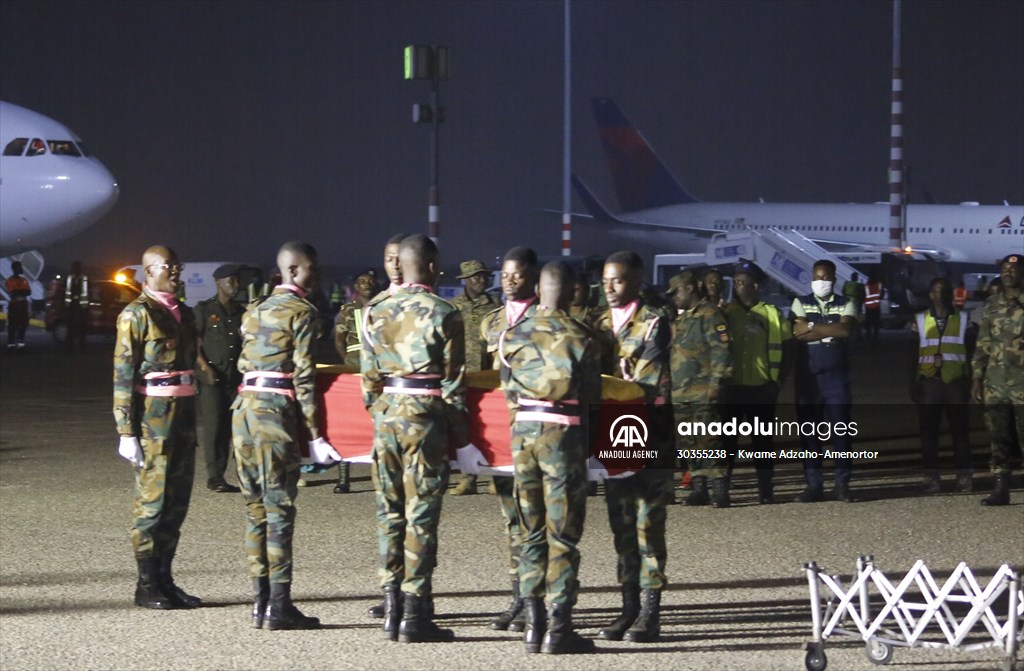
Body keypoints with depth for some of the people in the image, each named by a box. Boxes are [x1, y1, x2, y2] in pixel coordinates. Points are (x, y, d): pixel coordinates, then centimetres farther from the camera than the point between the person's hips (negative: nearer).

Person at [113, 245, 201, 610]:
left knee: (178, 499, 7)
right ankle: (147, 586, 1)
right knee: (153, 499, -4)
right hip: (153, 414, -7)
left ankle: (165, 579, 14)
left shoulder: (184, 313, 16)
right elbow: (124, 375, -10)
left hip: (183, 413, 7)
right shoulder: (136, 315, -7)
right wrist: (127, 431, -14)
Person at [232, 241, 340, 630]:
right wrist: (315, 434, -10)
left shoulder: (255, 311, 17)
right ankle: (278, 608, -5)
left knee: (256, 510, 10)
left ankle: (260, 603, 12)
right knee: (279, 510, -5)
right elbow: (303, 377, -12)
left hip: (245, 408, 8)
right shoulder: (302, 311, -7)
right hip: (278, 412, -8)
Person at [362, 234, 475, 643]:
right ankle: (415, 616, -2)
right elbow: (453, 382, -6)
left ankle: (391, 610, 13)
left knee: (390, 515, 10)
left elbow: (368, 378, 8)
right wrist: (461, 440, 0)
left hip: (386, 417, 5)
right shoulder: (444, 314, -7)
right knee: (421, 516, -2)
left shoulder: (376, 313, 6)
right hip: (426, 420, -5)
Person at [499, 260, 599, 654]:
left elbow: (507, 390, 9)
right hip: (565, 433, -3)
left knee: (531, 532, 11)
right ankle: (558, 629, -1)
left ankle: (533, 625, 11)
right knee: (563, 535, 0)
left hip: (524, 430, 3)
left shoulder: (515, 334, 3)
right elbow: (592, 396, -1)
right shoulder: (580, 338, -7)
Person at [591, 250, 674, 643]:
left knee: (648, 524, -4)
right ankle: (629, 607, 13)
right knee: (621, 524, 8)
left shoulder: (653, 324, -6)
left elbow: (648, 383, -14)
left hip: (648, 436, -6)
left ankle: (650, 611, -1)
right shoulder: (600, 325, 13)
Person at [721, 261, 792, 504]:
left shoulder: (772, 315, 3)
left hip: (762, 388, 0)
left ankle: (765, 489, 11)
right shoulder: (726, 313, 5)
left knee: (763, 439, 5)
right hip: (731, 387, 1)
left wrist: (779, 381, 1)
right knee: (726, 439, 0)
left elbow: (788, 349, 7)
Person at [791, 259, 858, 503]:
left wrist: (812, 327, -10)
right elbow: (798, 333, -8)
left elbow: (845, 330, -13)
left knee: (840, 429, -4)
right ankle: (813, 485, 6)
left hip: (836, 376, -1)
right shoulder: (800, 303, 9)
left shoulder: (845, 305, 7)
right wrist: (830, 332, -10)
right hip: (807, 376, 1)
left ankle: (842, 484, 1)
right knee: (809, 432, 2)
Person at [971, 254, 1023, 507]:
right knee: (998, 440, 5)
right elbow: (982, 344, 15)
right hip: (995, 384, 4)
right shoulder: (991, 306, 12)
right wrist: (977, 377, 10)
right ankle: (1000, 489, 9)